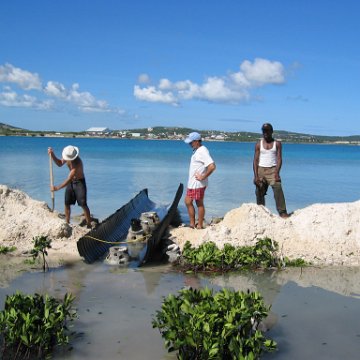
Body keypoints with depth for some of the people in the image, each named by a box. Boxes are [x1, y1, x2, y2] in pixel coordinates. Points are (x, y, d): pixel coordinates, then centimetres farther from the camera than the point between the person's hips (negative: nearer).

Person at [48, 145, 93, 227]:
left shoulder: (77, 162, -33)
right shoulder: (68, 156, -10)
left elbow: (69, 179, -33)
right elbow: (60, 163, 9)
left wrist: (57, 188, -31)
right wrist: (52, 155, -8)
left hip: (79, 182, -7)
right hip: (70, 182, 7)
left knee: (83, 204, -9)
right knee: (67, 203, 9)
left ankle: (89, 226, -4)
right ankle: (67, 223, 21)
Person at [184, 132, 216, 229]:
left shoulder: (202, 151, -19)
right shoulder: (197, 151, 12)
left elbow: (212, 166, -29)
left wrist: (203, 177, -21)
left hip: (198, 184, -10)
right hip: (192, 183, 10)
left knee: (199, 204, 0)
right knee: (188, 202, 14)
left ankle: (200, 225, 11)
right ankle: (192, 223, 23)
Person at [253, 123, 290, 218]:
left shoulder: (277, 144, 5)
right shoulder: (259, 144, 7)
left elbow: (279, 159, -2)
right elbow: (255, 160, 4)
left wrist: (277, 173, -16)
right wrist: (256, 175, -6)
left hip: (273, 170, -2)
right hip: (261, 170, 2)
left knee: (278, 189, -17)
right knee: (259, 192, 2)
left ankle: (282, 212, -16)